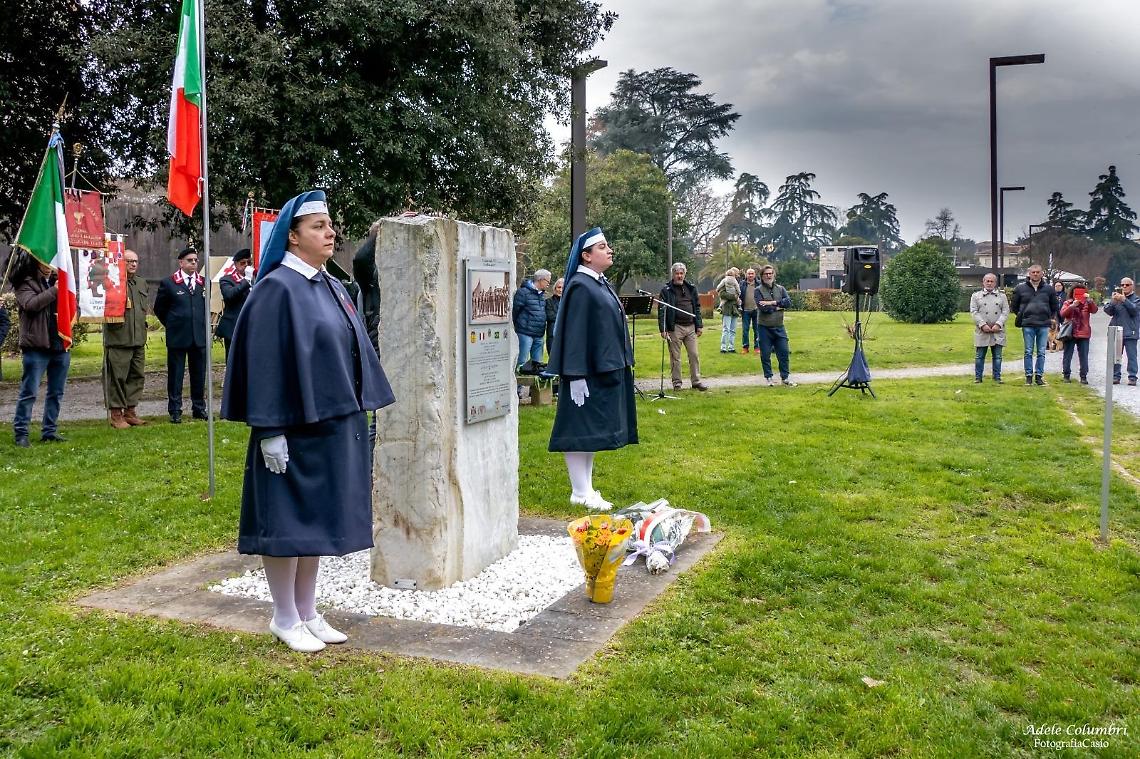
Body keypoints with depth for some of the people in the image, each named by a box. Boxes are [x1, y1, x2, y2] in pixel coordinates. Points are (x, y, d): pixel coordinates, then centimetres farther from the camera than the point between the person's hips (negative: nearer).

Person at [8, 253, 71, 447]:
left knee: (56, 392, 10)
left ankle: (50, 431, 18)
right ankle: (20, 433, 5)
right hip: (37, 346, -6)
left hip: (60, 344, 6)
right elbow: (31, 304, -19)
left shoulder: (56, 280, 14)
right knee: (29, 392, -2)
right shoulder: (25, 284, -2)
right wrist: (55, 290, -19)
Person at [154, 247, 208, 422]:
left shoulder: (203, 282, 8)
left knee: (199, 374, 8)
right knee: (175, 375, 2)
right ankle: (175, 411, 9)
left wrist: (202, 326, 13)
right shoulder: (168, 283, -1)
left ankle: (199, 408, 18)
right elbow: (159, 309, 7)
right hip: (177, 336, -3)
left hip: (200, 336, 3)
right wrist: (172, 325, 7)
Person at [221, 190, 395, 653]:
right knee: (288, 520, 3)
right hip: (294, 425, -8)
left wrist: (357, 414, 14)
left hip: (334, 423, 8)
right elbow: (263, 360, -16)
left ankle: (307, 612, 25)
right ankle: (284, 619, 17)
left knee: (318, 518, 14)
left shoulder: (332, 287, 11)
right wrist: (270, 430, -19)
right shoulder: (277, 288, -12)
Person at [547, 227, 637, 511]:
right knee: (581, 429, -3)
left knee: (592, 431, 13)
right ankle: (580, 493, 4)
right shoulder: (580, 287, -14)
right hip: (587, 372, -10)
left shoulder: (601, 284, 14)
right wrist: (576, 376, -22)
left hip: (605, 369, 10)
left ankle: (586, 488, 21)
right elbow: (573, 333, -19)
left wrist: (621, 364, 19)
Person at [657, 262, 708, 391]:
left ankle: (696, 381, 13)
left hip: (690, 327, 4)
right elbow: (661, 311, -6)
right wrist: (663, 329, -13)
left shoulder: (691, 288, 11)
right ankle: (677, 382, 13)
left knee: (694, 355, 5)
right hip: (675, 328, -4)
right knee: (675, 357, 3)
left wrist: (699, 325, 9)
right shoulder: (666, 290, -3)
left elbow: (697, 307, 15)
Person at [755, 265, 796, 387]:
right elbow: (762, 308, -17)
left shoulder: (781, 289, 8)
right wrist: (778, 307, -10)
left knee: (784, 352, 4)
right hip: (765, 327, -3)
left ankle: (785, 377, 15)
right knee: (765, 355, 4)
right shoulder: (758, 290, -4)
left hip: (779, 327, 3)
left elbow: (788, 302, -8)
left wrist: (773, 302, -17)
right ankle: (769, 377, 18)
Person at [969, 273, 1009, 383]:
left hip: (998, 331, 1)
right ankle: (978, 377, 9)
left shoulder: (1002, 296, 13)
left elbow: (1005, 312, 4)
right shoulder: (976, 296, 9)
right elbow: (974, 312, -1)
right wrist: (982, 324, -13)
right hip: (982, 331, -1)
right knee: (980, 356, 2)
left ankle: (997, 377, 12)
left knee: (997, 356, 4)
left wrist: (998, 324, -11)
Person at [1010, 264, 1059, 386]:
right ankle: (1029, 376, 8)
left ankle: (1039, 375, 10)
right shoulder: (1021, 289, 4)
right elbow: (1014, 306, 14)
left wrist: (1052, 318, 13)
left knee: (1041, 352, 4)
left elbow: (1055, 306, 20)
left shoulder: (1049, 289, 8)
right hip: (1027, 325, -1)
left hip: (1044, 325, 1)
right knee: (1028, 352, 2)